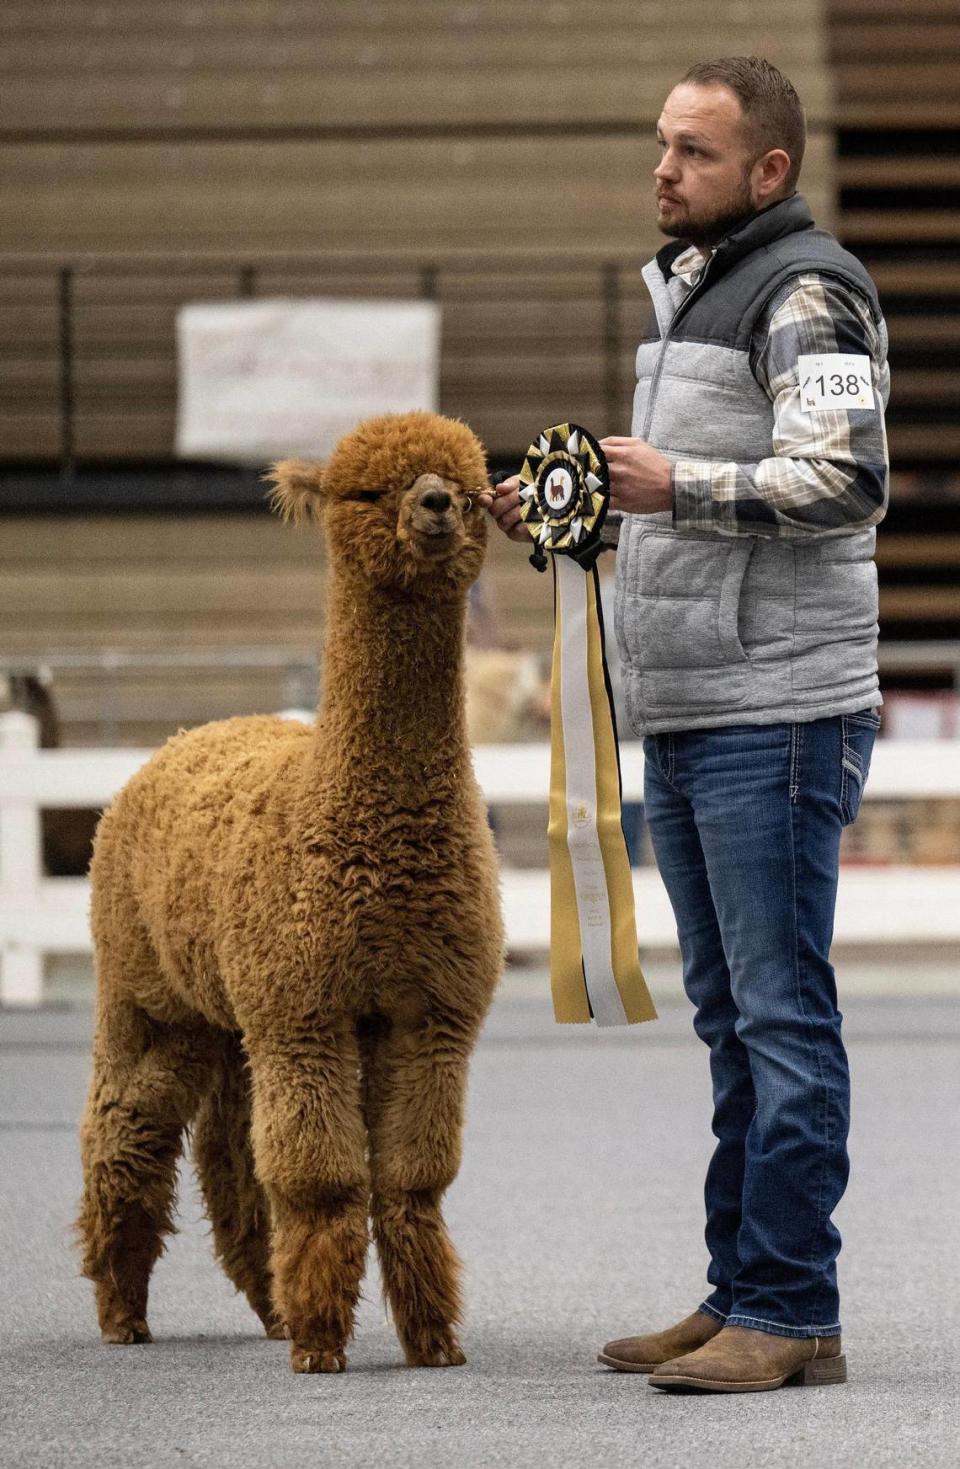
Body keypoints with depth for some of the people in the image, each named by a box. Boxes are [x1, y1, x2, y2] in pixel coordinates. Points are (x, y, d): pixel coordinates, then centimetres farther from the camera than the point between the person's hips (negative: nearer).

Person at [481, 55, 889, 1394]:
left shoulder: (809, 295, -9)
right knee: (732, 1017, 11)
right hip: (684, 717, 10)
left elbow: (849, 480, -21)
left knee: (783, 1012, -8)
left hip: (779, 715, -10)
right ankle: (740, 1298, 16)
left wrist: (679, 484, -23)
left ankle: (792, 1312, -7)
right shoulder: (685, 292, 21)